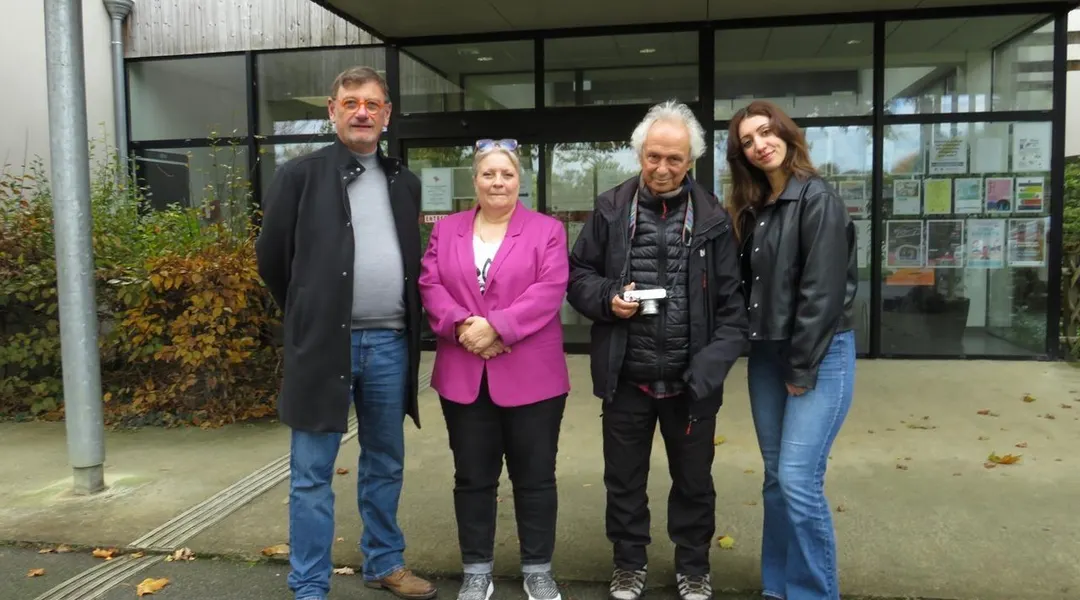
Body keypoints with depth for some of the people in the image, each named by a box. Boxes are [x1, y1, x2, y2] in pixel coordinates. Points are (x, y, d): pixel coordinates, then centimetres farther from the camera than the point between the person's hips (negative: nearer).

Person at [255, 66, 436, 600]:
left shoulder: (405, 183, 12)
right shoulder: (300, 175, -1)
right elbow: (271, 257, 4)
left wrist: (406, 325, 11)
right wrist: (307, 318, 9)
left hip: (390, 344, 4)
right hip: (324, 342, -4)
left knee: (385, 463, 16)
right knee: (312, 474, 4)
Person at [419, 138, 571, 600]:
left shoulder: (547, 231, 2)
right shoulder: (446, 231, 11)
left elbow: (549, 291, -10)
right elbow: (430, 286, 2)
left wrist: (497, 327, -19)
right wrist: (462, 325, -16)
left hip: (530, 377, -2)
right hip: (464, 377, 3)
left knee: (535, 477, 8)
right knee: (472, 478, 11)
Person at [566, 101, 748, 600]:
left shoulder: (713, 218, -1)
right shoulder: (611, 208, 0)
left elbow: (732, 302, -1)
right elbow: (577, 276, 7)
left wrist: (713, 364, -11)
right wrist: (607, 298, -13)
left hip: (690, 379, 0)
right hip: (625, 375, 1)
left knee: (693, 480, 16)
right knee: (624, 478, 16)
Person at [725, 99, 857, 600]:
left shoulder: (818, 200, -9)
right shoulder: (751, 208, 12)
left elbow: (822, 292, -15)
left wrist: (802, 369, -15)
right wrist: (754, 352, 5)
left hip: (818, 355, -7)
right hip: (766, 354, 7)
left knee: (798, 479, -9)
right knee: (775, 479, 11)